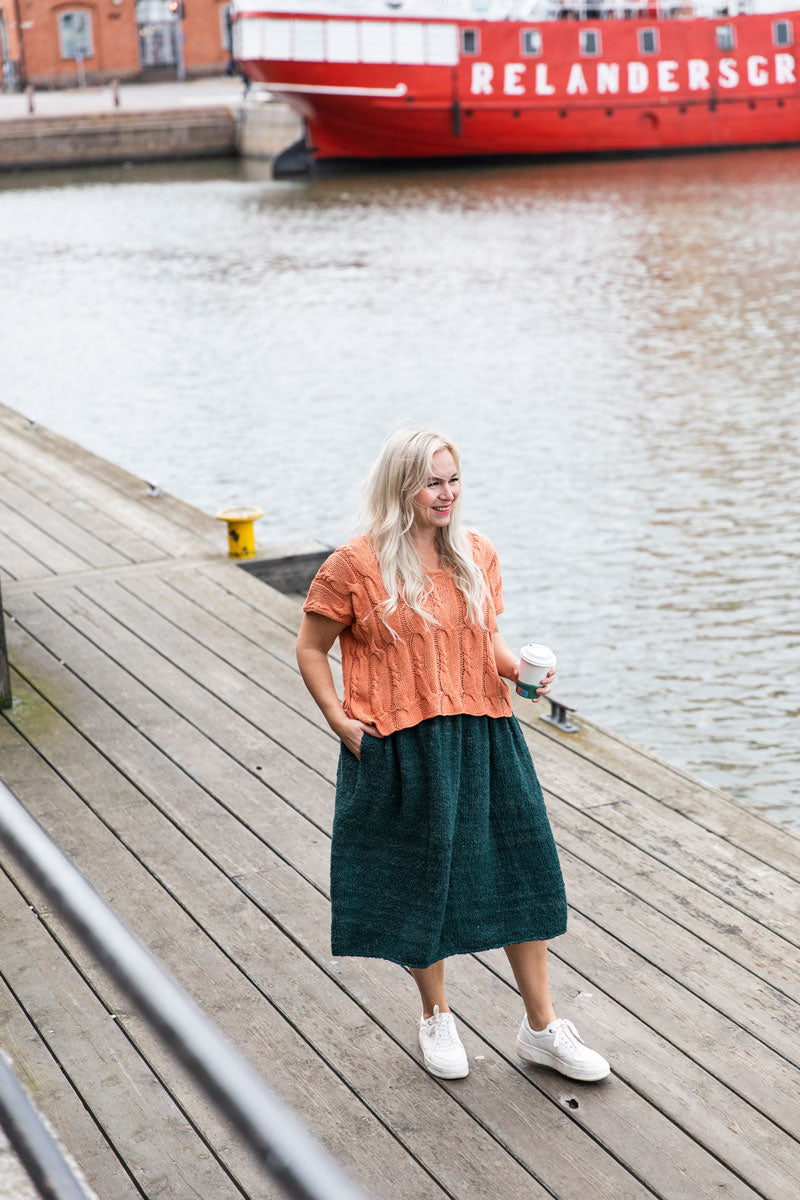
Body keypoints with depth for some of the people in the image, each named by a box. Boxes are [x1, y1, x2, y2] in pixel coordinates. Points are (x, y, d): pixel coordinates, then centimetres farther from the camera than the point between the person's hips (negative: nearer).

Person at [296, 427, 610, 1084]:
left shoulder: (477, 554, 6)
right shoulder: (356, 564, -8)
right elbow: (311, 649, 0)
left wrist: (518, 666, -3)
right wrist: (341, 721, -9)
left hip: (483, 736, 4)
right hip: (400, 748, -4)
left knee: (521, 868, 5)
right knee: (421, 880, 9)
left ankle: (542, 1027, 20)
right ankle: (436, 1017, 33)